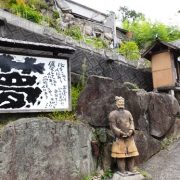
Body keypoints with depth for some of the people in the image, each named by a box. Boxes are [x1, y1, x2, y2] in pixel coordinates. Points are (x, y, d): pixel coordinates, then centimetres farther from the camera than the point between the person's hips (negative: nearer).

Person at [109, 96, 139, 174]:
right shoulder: (113, 114, -2)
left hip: (130, 137, 5)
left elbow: (132, 123, 9)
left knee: (131, 154, 8)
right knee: (121, 155, -2)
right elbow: (113, 126, -8)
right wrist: (121, 133, -16)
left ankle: (131, 171, 20)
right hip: (119, 138, -5)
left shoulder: (128, 113, 14)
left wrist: (131, 131, -10)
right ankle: (122, 171, 9)